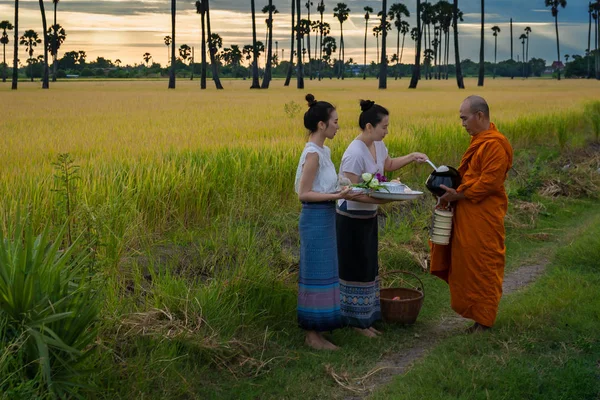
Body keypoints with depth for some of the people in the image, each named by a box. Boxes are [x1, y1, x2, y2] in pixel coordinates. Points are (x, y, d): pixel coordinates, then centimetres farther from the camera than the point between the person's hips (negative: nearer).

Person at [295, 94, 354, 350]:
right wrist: (336, 196, -23)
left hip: (323, 219, 10)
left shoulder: (322, 151, 11)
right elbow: (304, 194, -19)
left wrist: (340, 192, 11)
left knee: (321, 275, 15)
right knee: (317, 276, -2)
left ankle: (315, 329, 24)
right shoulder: (313, 154, -17)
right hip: (316, 218, -10)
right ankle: (313, 335, 7)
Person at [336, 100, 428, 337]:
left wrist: (412, 157, 9)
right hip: (352, 219, -9)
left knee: (368, 267, 15)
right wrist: (381, 200, -31)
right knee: (356, 269, 1)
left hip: (369, 217, 9)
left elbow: (388, 164, 23)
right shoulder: (355, 154, -26)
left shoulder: (377, 145, 1)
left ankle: (364, 317, 26)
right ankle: (355, 321, 14)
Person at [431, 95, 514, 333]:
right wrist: (452, 186, 5)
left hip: (483, 219, -10)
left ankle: (484, 320, 12)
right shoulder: (480, 141, 12)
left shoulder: (495, 145, -19)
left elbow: (489, 182, -23)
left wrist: (459, 195, -17)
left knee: (483, 268, 1)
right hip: (469, 215, 10)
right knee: (468, 265, 15)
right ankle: (475, 311, 26)